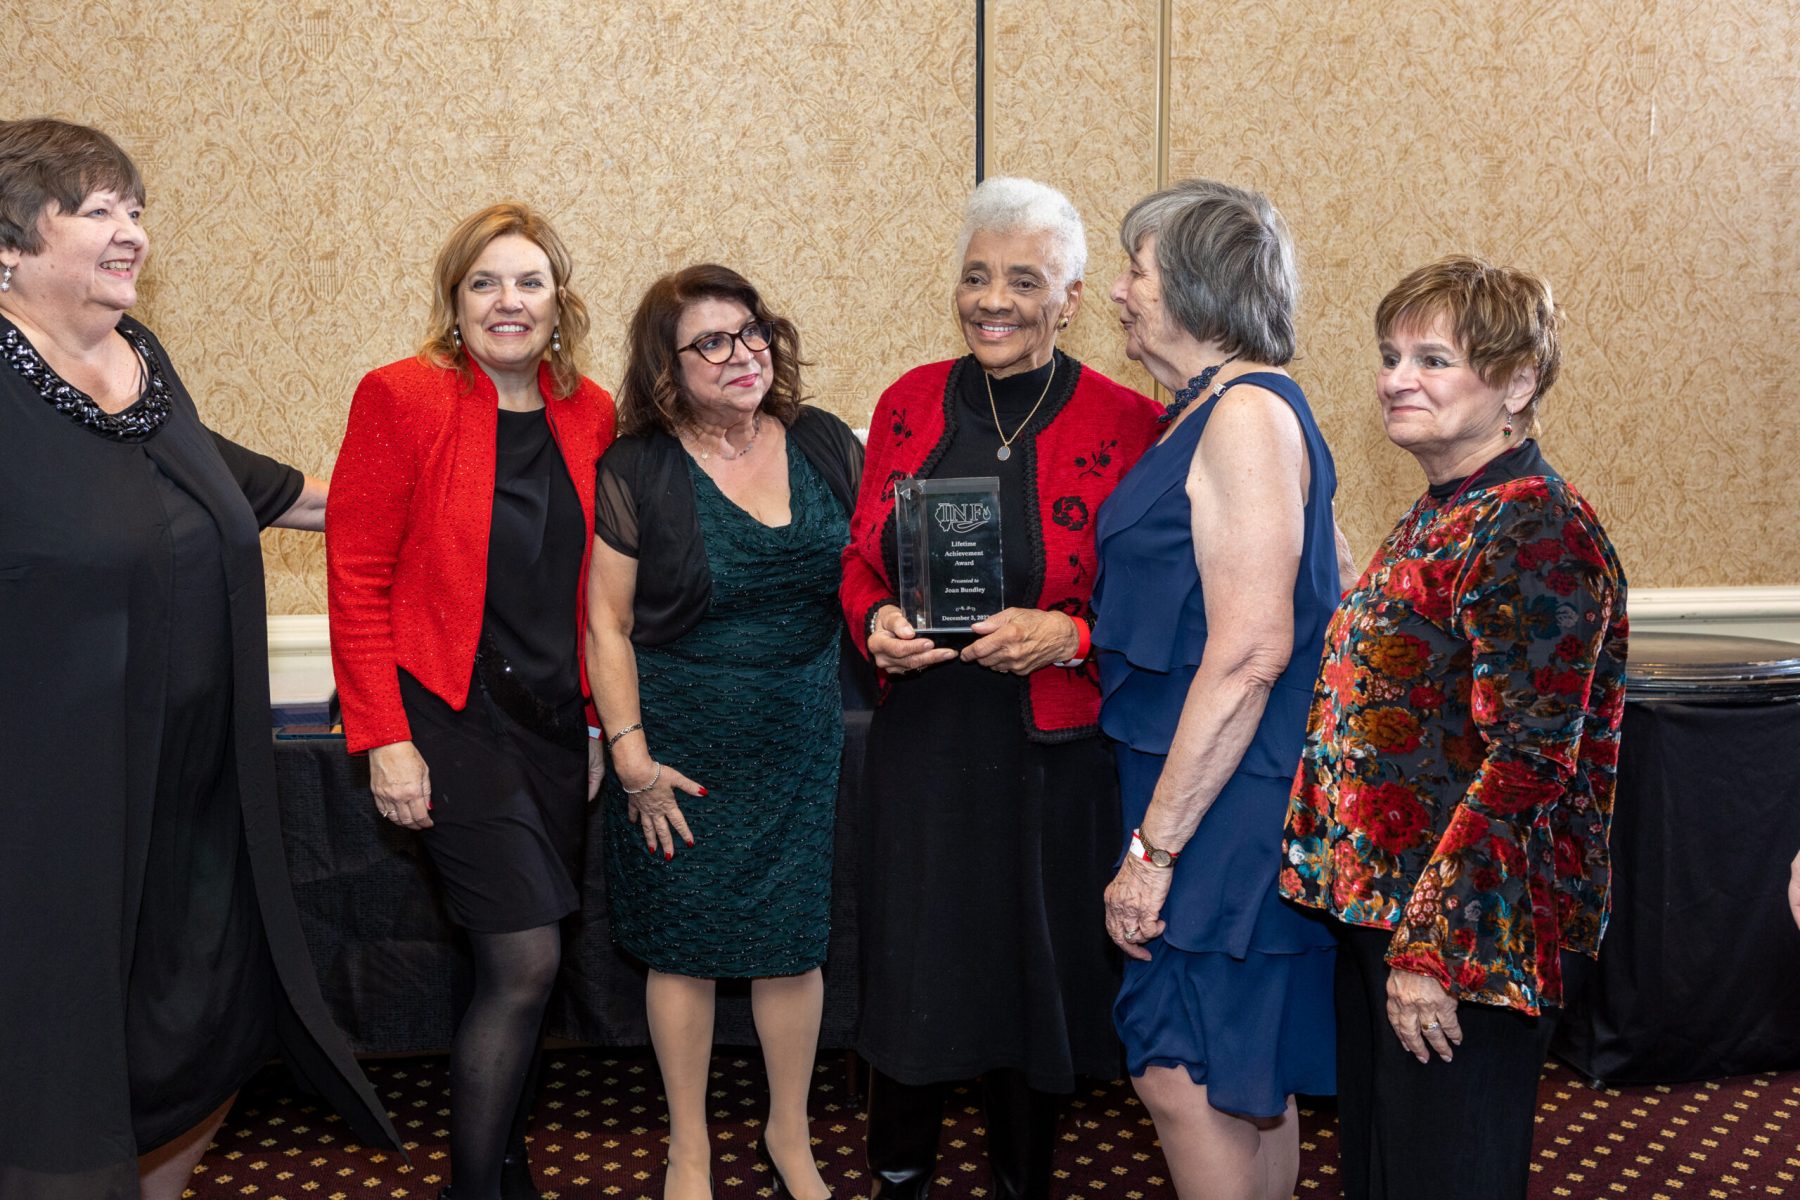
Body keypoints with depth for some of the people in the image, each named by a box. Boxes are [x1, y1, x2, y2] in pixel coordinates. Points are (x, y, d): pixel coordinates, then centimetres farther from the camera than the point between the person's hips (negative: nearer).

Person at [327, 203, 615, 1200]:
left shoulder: (588, 414, 6)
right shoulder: (402, 397, -9)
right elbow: (356, 576, -10)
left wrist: (599, 718, 9)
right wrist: (384, 738, -14)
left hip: (556, 718, 5)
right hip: (450, 715, -5)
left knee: (517, 968, 11)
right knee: (526, 959, -9)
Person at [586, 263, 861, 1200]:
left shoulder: (824, 444, 0)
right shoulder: (636, 470, -8)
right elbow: (607, 620, -6)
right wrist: (630, 754, -9)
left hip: (801, 734, 2)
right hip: (684, 740, -2)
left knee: (793, 941, 9)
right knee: (684, 945, 8)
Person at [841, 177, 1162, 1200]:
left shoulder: (1127, 423, -7)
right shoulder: (911, 402, 3)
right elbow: (861, 558, 10)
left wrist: (1070, 636, -21)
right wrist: (876, 622, -10)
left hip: (1055, 756, -2)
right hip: (924, 741, 3)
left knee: (1037, 972, 11)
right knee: (913, 970, 11)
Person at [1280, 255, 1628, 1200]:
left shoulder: (1534, 530, -17)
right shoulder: (1436, 517, 12)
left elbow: (1528, 761, -23)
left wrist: (1433, 941, -23)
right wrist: (1384, 920, 15)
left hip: (1461, 928, -9)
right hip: (1378, 901, 9)